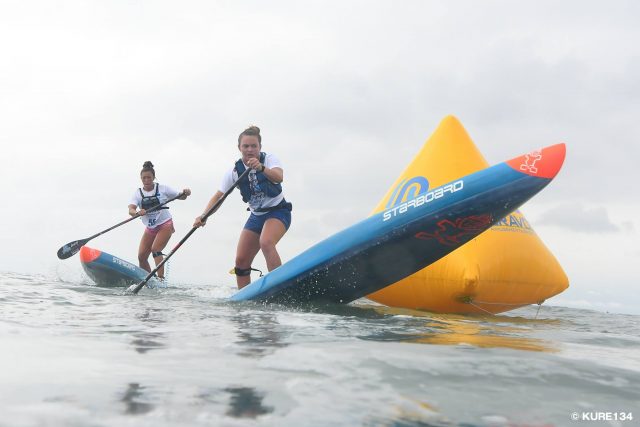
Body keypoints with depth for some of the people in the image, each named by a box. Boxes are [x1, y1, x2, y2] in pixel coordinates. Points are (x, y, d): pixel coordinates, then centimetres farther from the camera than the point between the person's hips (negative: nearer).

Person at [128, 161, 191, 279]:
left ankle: (161, 278, -25)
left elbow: (180, 197, 4)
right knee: (141, 256, 0)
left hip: (165, 225, -4)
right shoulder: (138, 193, -1)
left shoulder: (162, 188, -5)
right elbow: (131, 210, -18)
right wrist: (137, 213, -41)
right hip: (150, 228, 4)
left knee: (155, 250, -22)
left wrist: (185, 193, -20)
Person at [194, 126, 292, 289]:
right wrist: (203, 216, -23)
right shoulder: (234, 171, -2)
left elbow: (279, 177, -32)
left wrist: (261, 168, -52)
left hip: (278, 211, -5)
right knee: (241, 260, 0)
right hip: (256, 216, 5)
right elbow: (219, 196, -7)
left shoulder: (269, 159, -11)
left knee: (266, 242, -33)